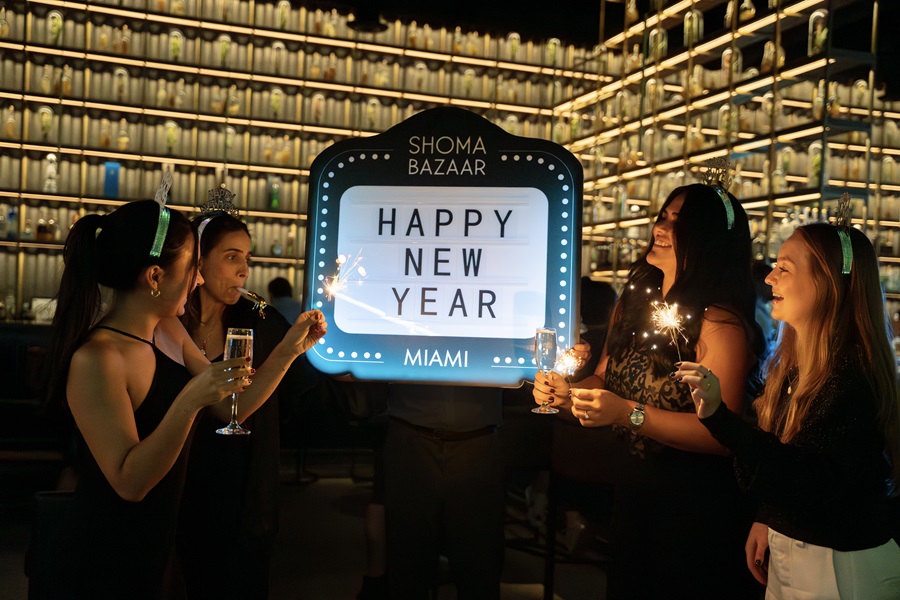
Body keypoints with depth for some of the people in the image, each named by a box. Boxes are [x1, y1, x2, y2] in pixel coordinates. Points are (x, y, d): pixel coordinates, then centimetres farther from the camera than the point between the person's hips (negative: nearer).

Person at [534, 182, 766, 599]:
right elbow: (604, 380, 11)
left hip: (693, 514, -7)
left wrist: (630, 414, -32)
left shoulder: (719, 322, -20)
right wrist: (566, 393, -10)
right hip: (630, 497, 7)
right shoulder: (634, 302, 2)